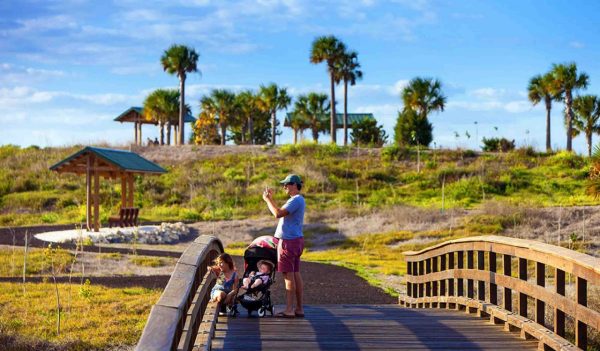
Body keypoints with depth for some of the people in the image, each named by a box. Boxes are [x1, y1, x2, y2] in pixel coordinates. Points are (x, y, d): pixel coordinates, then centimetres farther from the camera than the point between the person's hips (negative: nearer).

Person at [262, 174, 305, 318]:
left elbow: (278, 214, -23)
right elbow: (281, 212, 23)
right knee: (296, 275, 11)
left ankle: (289, 310, -6)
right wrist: (271, 199, 20)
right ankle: (299, 308, 14)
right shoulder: (298, 200, 17)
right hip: (296, 240, 10)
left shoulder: (296, 200, -15)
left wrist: (267, 200, -10)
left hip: (289, 241, -10)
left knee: (288, 275, -7)